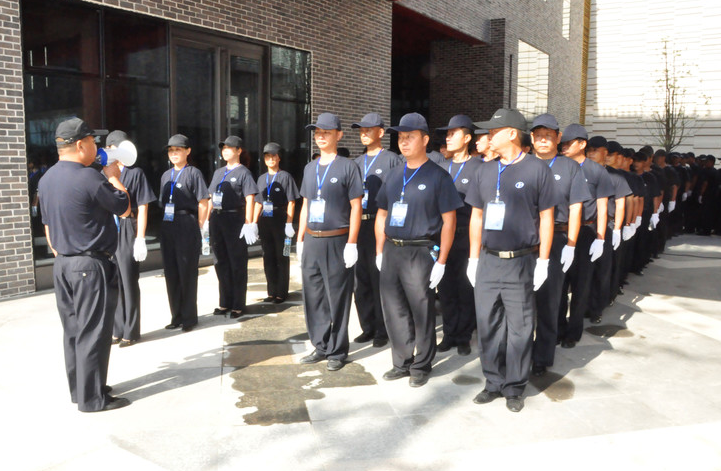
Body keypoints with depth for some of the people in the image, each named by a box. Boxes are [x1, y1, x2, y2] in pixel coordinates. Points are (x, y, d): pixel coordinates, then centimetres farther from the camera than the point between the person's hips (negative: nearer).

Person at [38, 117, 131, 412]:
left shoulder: (46, 179, 9)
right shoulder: (89, 177, -18)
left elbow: (48, 227, 16)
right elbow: (124, 209, -7)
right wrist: (114, 177, 5)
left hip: (62, 265, 9)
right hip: (91, 265, -9)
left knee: (72, 330, 16)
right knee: (93, 332, 0)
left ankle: (78, 389, 27)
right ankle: (92, 398, 8)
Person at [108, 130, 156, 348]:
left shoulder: (135, 173, -1)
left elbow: (142, 208, -5)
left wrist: (140, 238, -12)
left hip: (127, 231, -5)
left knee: (129, 282, 1)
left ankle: (131, 332, 11)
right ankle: (117, 330, 23)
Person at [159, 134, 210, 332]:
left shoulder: (193, 173, -4)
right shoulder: (166, 175, 16)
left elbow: (203, 203, -7)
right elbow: (163, 203, 19)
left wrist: (198, 227, -8)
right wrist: (166, 224, 10)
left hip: (187, 226, -7)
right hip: (167, 227, 7)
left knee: (187, 272, -2)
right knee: (170, 272, 9)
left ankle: (189, 317, 9)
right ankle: (176, 316, 20)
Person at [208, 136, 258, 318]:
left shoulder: (243, 172, -4)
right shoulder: (218, 172, 18)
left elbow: (250, 199, -11)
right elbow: (211, 197, 20)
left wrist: (249, 224, -18)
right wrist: (207, 219, 14)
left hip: (235, 219, -7)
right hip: (217, 219, 7)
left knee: (237, 264, -1)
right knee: (221, 263, 12)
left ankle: (238, 305, 7)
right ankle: (225, 303, 22)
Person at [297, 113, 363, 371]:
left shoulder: (348, 167, -4)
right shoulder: (310, 168, 14)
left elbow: (356, 206, -7)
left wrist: (351, 244, -13)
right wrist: (300, 239, 13)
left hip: (337, 241, -6)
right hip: (311, 242, 6)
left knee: (338, 299, 2)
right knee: (313, 297, 11)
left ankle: (338, 352, 15)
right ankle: (321, 347, 25)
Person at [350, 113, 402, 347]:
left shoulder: (391, 159, -1)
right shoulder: (357, 162, 17)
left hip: (381, 226, -6)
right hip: (358, 226, 6)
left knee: (380, 279, -2)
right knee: (362, 280, 9)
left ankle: (382, 330, 9)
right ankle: (368, 327, 20)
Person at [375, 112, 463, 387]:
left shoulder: (438, 176, -4)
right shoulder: (394, 175, 13)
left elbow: (449, 220, -7)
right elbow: (382, 214, 18)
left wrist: (441, 262, -12)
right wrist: (380, 251, 11)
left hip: (420, 253, -6)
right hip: (391, 251, 6)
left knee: (422, 312, 4)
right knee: (394, 310, 11)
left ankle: (421, 367, 19)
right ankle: (402, 363, 26)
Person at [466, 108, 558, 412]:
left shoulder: (537, 169, -3)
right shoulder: (485, 171, 11)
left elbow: (546, 218, -2)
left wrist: (543, 261, -5)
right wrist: (473, 258, 11)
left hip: (521, 262, -4)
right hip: (488, 261, 5)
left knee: (519, 329, 4)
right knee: (488, 325, 9)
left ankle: (515, 389, 19)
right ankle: (494, 383, 24)